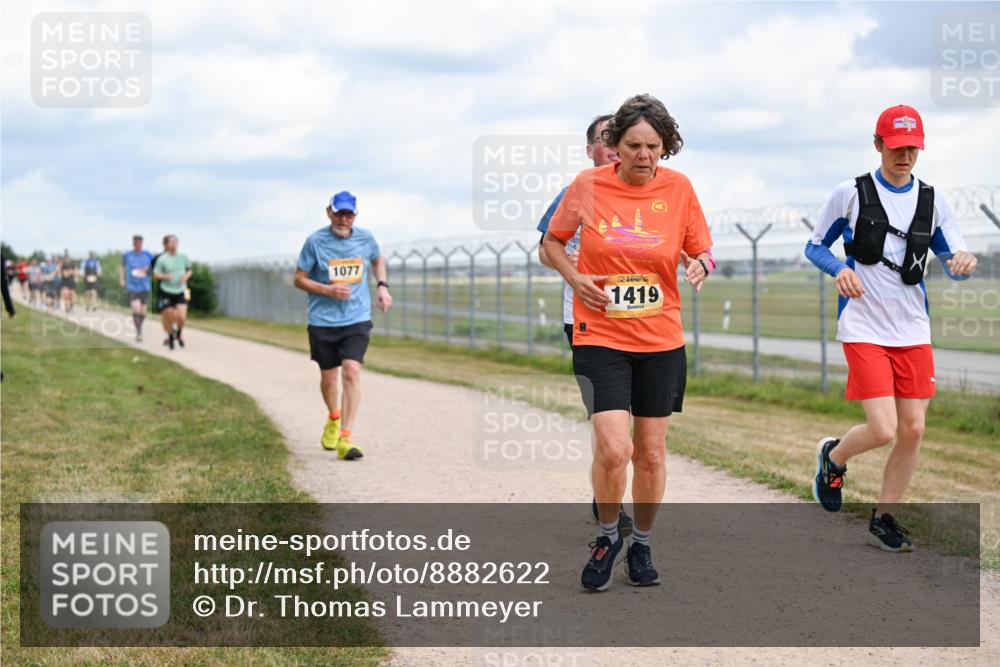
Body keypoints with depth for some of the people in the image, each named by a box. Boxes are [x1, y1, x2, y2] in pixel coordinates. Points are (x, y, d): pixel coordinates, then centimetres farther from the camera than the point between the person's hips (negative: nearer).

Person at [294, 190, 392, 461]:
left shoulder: (365, 238, 1)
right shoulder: (315, 241, -7)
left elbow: (378, 259, 24)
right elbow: (299, 279, -1)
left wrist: (382, 286, 7)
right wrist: (328, 290, -16)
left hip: (357, 319, 0)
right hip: (322, 321, 0)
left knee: (352, 371, -17)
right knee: (328, 378, 10)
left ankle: (345, 438, -17)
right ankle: (333, 417, 43)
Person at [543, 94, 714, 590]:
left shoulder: (678, 188, -2)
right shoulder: (587, 186, -5)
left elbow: (700, 249, 8)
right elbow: (552, 242, 8)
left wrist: (701, 266, -16)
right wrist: (575, 277, -10)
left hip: (661, 341, 2)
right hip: (599, 338, -2)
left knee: (651, 453, 8)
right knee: (613, 448, -15)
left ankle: (641, 545, 29)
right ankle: (607, 536, 12)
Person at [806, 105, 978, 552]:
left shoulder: (931, 201, 7)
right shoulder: (851, 193, -3)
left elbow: (953, 261, 9)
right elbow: (815, 246, 6)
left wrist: (963, 262, -16)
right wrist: (840, 270, -15)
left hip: (913, 331, 4)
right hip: (863, 330, -4)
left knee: (912, 430, 2)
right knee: (882, 430, -13)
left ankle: (883, 520, 19)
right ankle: (833, 457, 20)